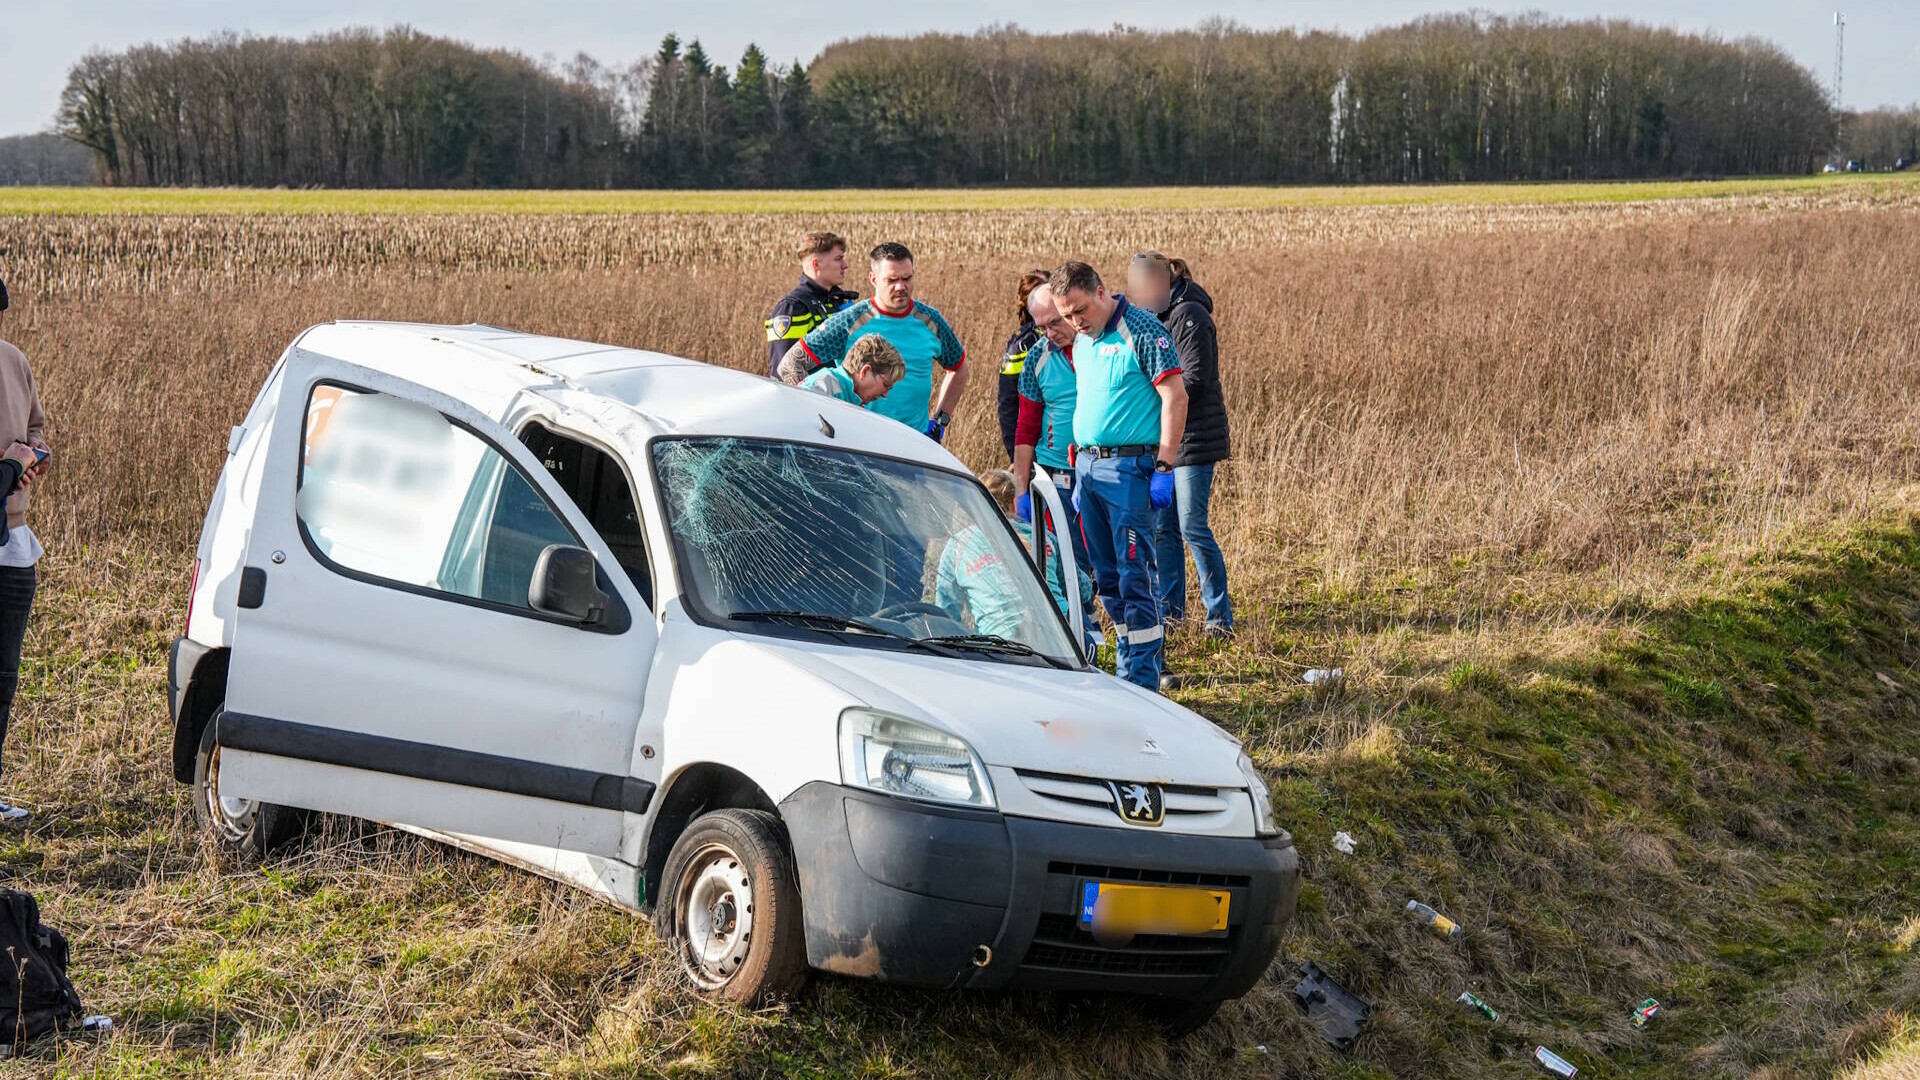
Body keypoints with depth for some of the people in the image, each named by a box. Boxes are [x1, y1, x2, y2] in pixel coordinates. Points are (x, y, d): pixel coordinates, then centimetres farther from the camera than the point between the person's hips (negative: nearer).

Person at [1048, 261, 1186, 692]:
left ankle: (1142, 683, -5)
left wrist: (1164, 468, -17)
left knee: (1134, 575, -8)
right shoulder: (1081, 341, 13)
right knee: (1107, 577, 11)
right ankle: (1127, 664, 20)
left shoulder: (1142, 332, -11)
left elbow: (1175, 398, -14)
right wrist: (1077, 463, 16)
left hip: (1128, 467, -8)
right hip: (1086, 466, 8)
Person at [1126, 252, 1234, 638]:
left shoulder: (1189, 314, -13)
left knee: (1192, 526, -9)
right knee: (1161, 527, 11)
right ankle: (1170, 609, 20)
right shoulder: (1158, 317, 16)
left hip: (1194, 439, -9)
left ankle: (1220, 615, -4)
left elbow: (1195, 378, -19)